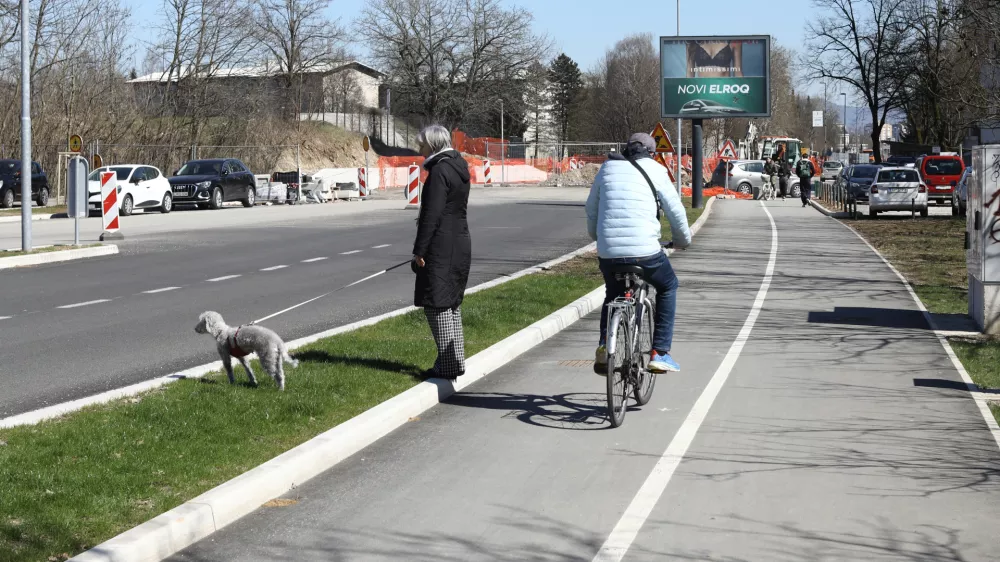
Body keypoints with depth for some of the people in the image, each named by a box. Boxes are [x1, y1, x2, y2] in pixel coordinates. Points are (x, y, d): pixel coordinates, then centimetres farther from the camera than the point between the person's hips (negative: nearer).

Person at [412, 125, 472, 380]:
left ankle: (448, 365, -5)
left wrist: (419, 250, -16)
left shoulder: (439, 171, -16)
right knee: (451, 303, 16)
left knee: (436, 304, -5)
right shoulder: (459, 167, 14)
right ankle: (455, 361, 22)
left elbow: (432, 214, -20)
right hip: (460, 243, 10)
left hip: (441, 247, -10)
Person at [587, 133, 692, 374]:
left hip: (608, 252, 3)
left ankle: (604, 345, 7)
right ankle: (660, 353, 17)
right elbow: (675, 210, 8)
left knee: (613, 295, 31)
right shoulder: (655, 170, 6)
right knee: (668, 287, 25)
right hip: (645, 251, -3)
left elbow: (591, 209, 23)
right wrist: (683, 239, 26)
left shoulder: (607, 168, 15)